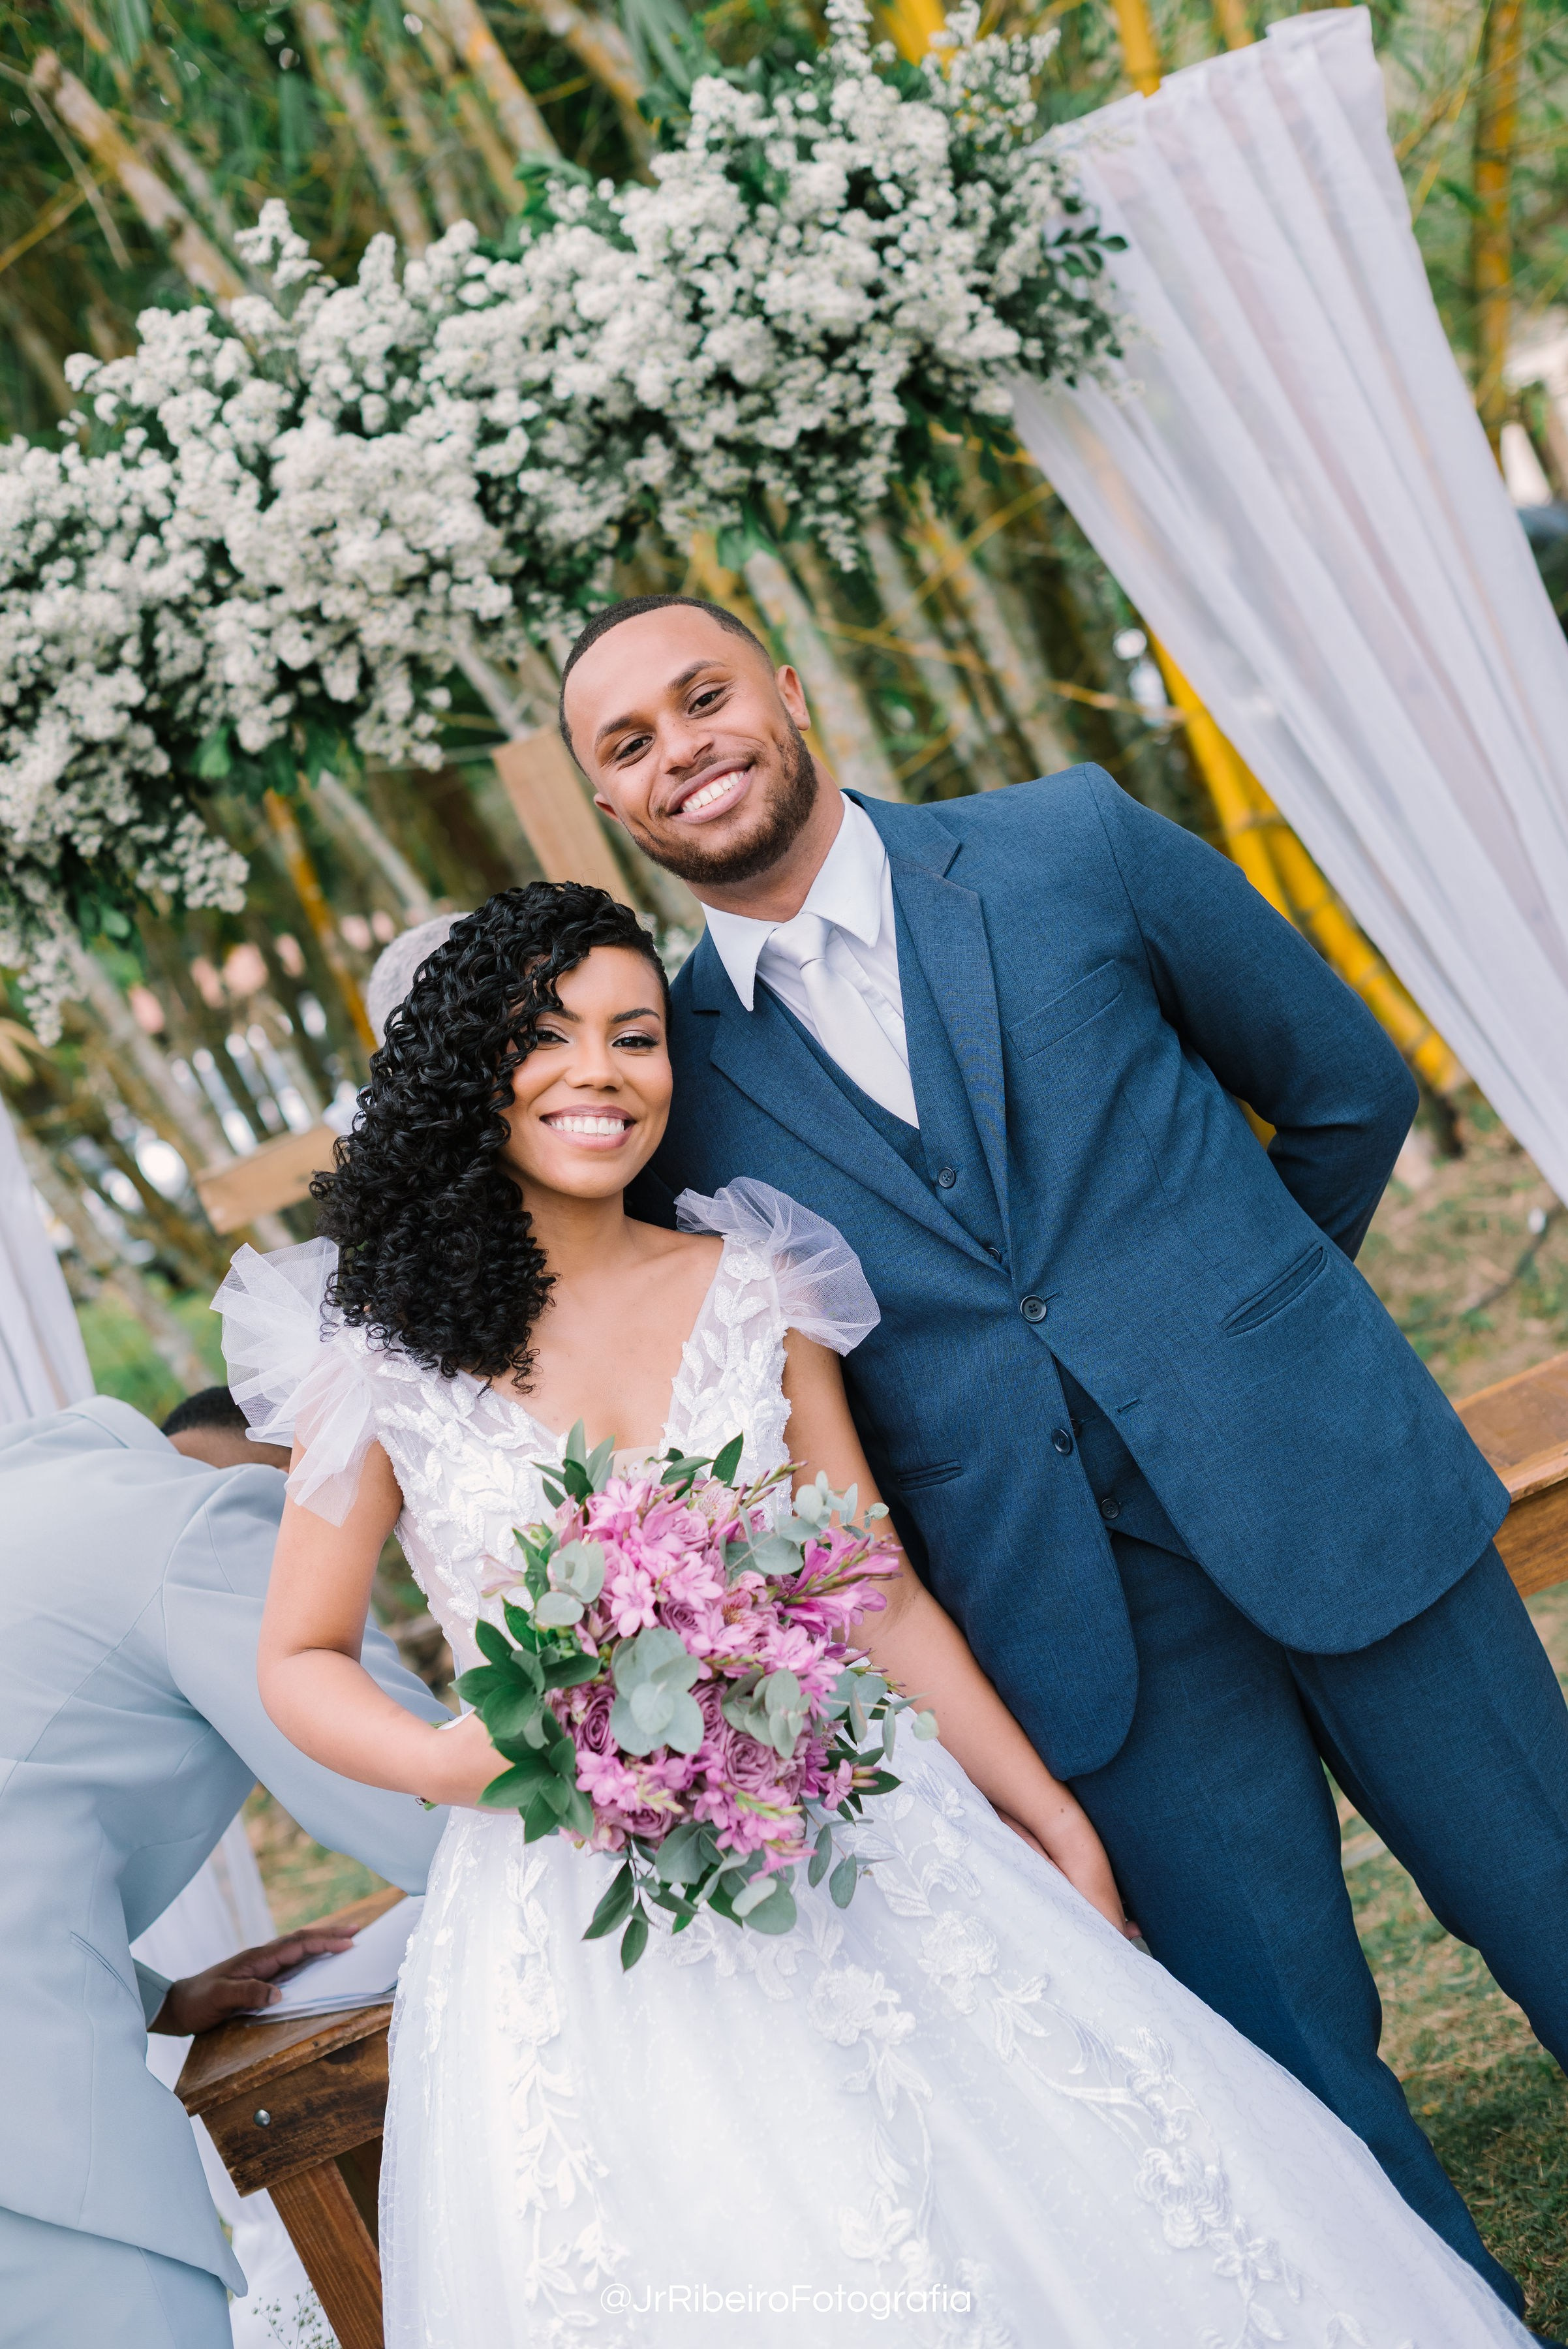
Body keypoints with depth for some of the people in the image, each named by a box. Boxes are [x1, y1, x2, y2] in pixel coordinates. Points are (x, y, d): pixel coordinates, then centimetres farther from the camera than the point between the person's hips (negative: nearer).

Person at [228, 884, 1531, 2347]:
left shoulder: (752, 1292, 4)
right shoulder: (383, 1350, -3)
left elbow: (883, 1601, 9)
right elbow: (302, 1662, 4)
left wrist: (1050, 1820, 8)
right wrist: (457, 1763, -16)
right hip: (570, 1922, -2)